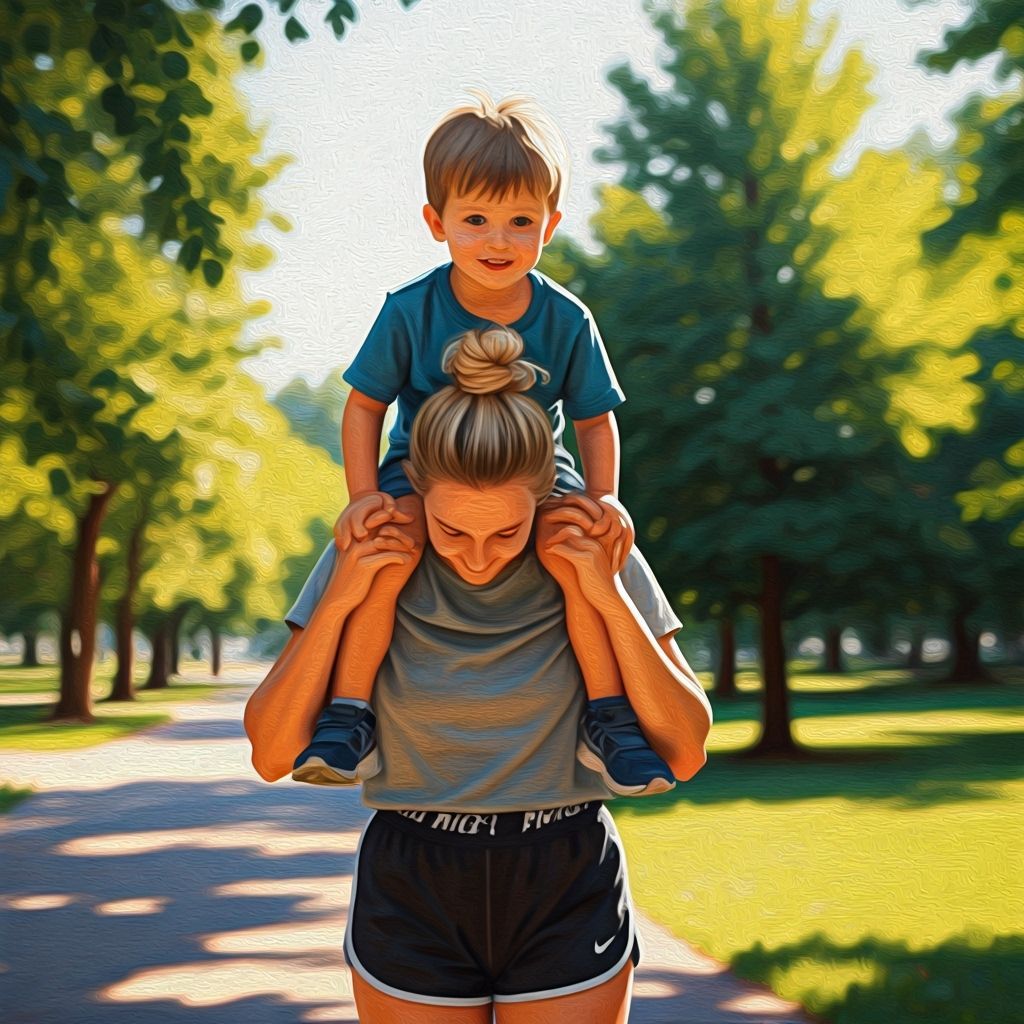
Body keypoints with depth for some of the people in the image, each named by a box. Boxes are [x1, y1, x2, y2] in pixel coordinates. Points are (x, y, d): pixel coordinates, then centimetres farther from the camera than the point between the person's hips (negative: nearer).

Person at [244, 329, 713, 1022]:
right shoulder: (376, 565, -7)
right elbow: (273, 754, -7)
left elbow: (684, 752, -8)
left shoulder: (588, 562, -7)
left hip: (567, 892, 0)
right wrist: (338, 601, -17)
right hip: (412, 894, 1)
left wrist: (611, 599, -18)